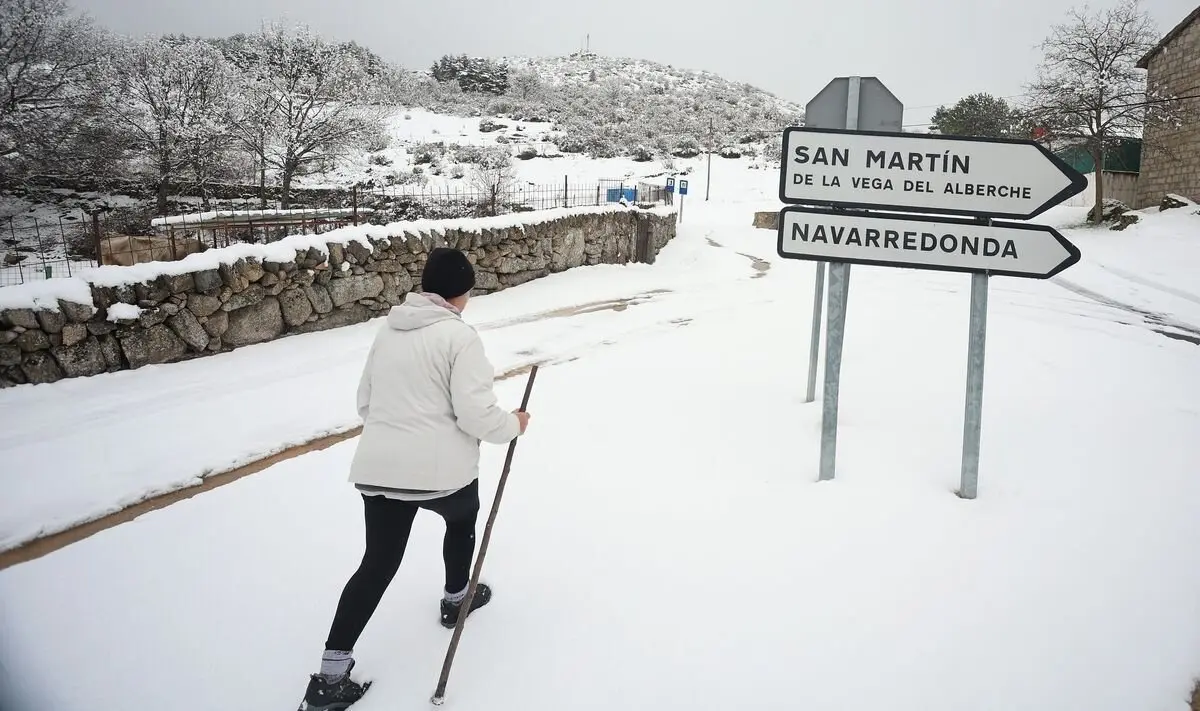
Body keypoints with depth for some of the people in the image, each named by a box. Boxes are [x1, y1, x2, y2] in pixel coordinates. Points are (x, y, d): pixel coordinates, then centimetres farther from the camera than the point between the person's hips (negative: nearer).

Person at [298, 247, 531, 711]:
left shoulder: (389, 330, 11)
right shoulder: (459, 335, -11)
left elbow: (365, 401, 18)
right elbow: (476, 414, -15)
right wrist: (513, 425, 4)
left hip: (378, 467, 5)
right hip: (442, 468, -5)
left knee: (378, 563, 11)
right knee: (462, 518, 28)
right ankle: (456, 598, 48)